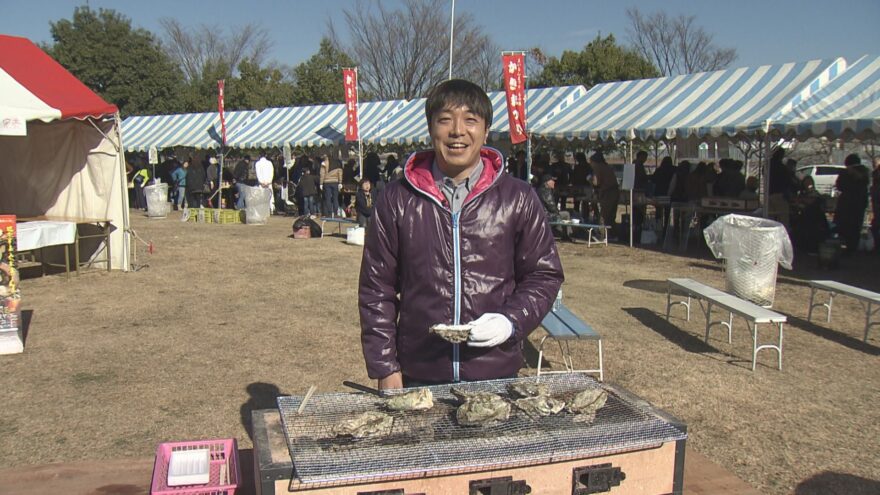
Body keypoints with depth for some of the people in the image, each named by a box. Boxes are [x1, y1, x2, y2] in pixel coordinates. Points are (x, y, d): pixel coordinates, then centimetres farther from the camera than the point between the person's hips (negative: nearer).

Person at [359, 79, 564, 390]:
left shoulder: (518, 199, 1)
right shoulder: (397, 200, 1)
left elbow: (544, 275, 7)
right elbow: (376, 288, 3)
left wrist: (512, 321, -11)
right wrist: (385, 368, -1)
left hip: (497, 375, 1)